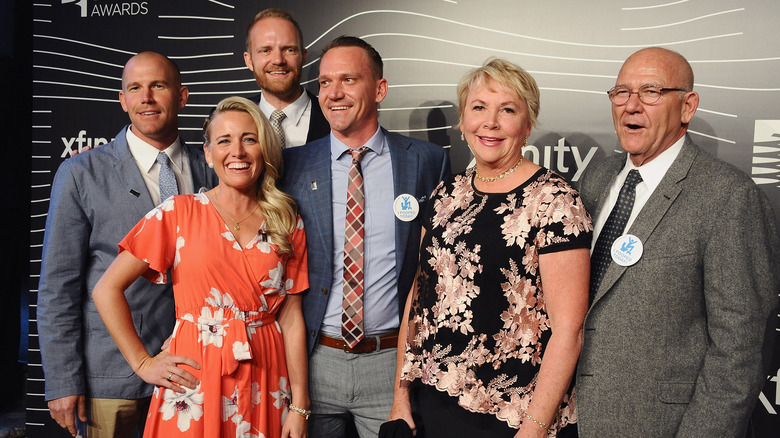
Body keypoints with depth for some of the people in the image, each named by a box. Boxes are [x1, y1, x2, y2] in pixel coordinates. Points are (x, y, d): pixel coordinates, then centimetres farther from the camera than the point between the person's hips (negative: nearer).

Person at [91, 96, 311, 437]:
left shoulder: (288, 223, 5)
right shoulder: (178, 213, -2)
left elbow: (291, 317, 2)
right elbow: (107, 289, 0)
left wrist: (299, 407, -2)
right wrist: (143, 363, -1)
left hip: (265, 384, 2)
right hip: (195, 379, -2)